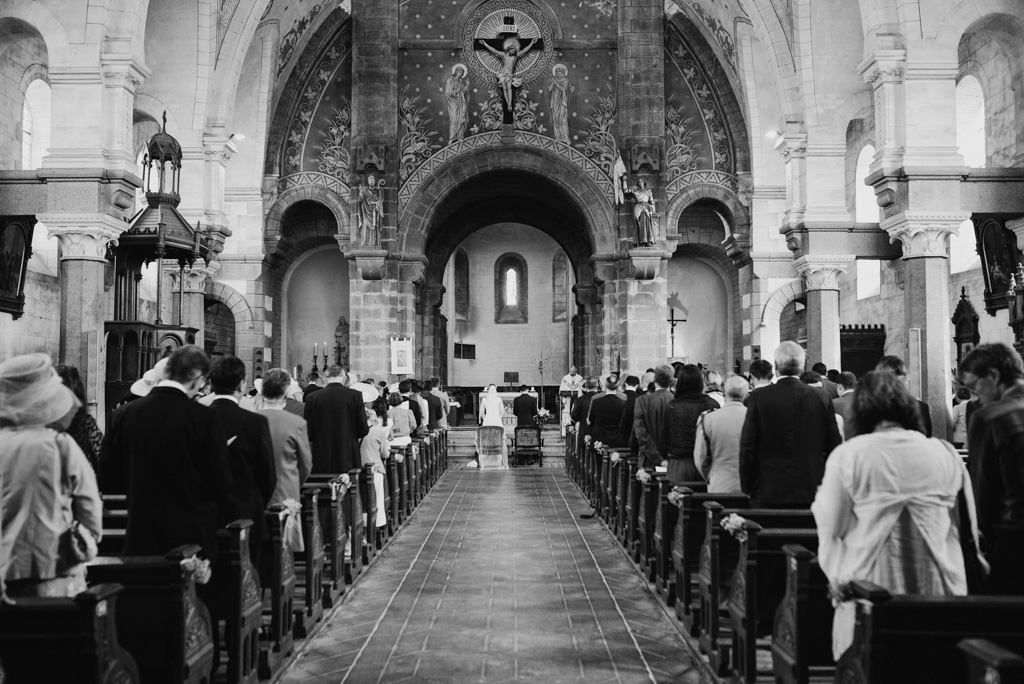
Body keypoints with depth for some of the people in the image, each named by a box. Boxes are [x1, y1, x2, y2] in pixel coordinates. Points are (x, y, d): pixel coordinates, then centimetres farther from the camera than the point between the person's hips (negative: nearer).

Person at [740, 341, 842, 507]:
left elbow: (747, 447, -4)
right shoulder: (822, 399, 0)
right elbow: (834, 447, 3)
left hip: (768, 494, -2)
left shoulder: (758, 398, -5)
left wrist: (747, 489, 5)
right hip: (812, 493, 2)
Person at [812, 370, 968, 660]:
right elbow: (964, 525, 12)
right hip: (938, 587, 3)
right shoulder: (944, 454, 2)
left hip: (869, 587, -2)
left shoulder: (847, 455, -6)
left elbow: (831, 527, -3)